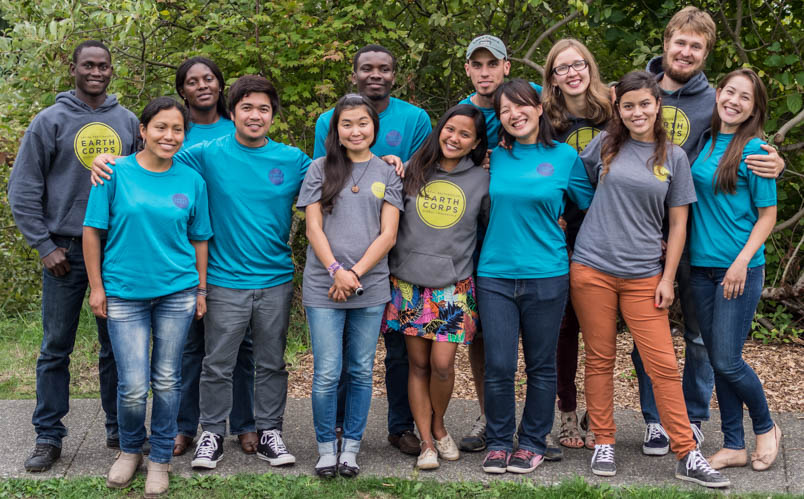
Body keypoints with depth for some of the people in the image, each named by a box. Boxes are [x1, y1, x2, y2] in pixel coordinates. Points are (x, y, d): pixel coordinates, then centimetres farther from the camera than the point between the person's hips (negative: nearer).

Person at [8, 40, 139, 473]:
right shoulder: (50, 121, -1)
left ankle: (120, 429, 20)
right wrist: (44, 245, -6)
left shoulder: (128, 122, 8)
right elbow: (23, 189, -1)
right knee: (56, 348, 2)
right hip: (66, 251, -2)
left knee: (117, 346, 10)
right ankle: (48, 437, 10)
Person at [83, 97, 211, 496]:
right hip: (124, 292, -2)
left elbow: (199, 238, 9)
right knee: (133, 386, -3)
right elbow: (92, 230, 0)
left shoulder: (191, 180, 3)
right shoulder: (116, 172, -4)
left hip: (177, 291, 2)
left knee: (167, 380, 8)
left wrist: (201, 289, 6)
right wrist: (96, 287, -2)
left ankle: (160, 458, 24)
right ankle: (130, 449, 24)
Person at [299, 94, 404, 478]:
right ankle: (326, 448, 11)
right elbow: (313, 228, 1)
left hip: (370, 288, 1)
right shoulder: (320, 170, 5)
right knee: (327, 373, -2)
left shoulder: (387, 174, 7)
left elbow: (388, 234, 1)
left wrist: (355, 273, -10)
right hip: (323, 288, -1)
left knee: (361, 372, 6)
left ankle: (351, 447, 17)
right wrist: (336, 271, -12)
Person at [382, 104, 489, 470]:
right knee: (418, 363, 4)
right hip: (409, 283, 1)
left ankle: (438, 426, 21)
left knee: (442, 364, -6)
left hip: (453, 287, -1)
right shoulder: (412, 171, 4)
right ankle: (426, 442, 13)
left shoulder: (480, 180, 3)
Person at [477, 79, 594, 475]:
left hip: (546, 276, -1)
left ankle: (533, 443, 21)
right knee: (498, 366, 0)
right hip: (494, 275, 1)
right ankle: (498, 442, 16)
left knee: (541, 366, 7)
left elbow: (592, 206, 8)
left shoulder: (565, 156, 0)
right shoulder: (496, 157, 5)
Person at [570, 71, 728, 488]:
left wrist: (668, 278, 0)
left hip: (643, 274, 0)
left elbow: (678, 223, 6)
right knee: (600, 359, 6)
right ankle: (603, 445, 17)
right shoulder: (606, 144, 4)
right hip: (592, 267, 0)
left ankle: (686, 455, 2)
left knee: (664, 364, -3)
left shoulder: (673, 157, 5)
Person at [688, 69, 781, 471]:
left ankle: (766, 428, 19)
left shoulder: (754, 150, -8)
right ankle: (733, 445, 19)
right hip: (702, 267, 6)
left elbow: (767, 215, -7)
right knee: (716, 360, 9)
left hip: (740, 270, -5)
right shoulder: (703, 143, 7)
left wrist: (742, 262, -15)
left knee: (727, 361, -5)